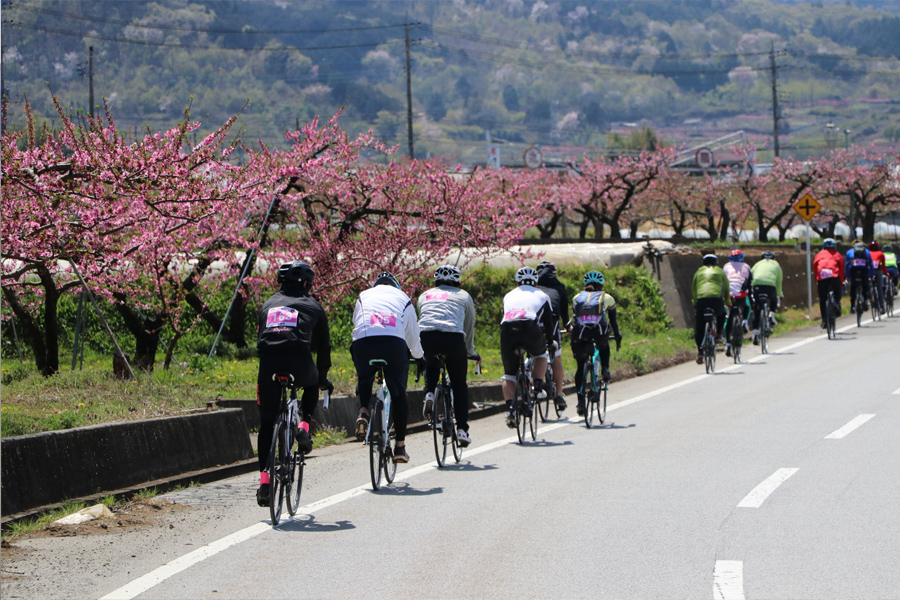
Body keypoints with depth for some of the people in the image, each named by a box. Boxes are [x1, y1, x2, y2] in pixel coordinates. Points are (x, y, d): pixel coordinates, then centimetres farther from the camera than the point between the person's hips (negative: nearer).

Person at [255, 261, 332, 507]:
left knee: (267, 422, 12)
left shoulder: (268, 304, 28)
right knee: (312, 385, 35)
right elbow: (323, 345, 25)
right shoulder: (313, 306, 21)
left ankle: (264, 480, 7)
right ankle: (304, 426, 9)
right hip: (299, 361, -2)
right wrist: (322, 377, 38)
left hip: (268, 362, 2)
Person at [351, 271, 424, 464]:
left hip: (363, 341, 1)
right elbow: (413, 335, 35)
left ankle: (363, 412, 3)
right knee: (398, 394, 10)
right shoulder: (403, 298, 30)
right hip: (394, 341, -1)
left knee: (364, 380, 30)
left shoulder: (364, 296, 31)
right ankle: (400, 446, 8)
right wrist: (419, 358, 52)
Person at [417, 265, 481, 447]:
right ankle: (462, 429, 6)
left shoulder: (425, 295, 31)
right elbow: (469, 328, 32)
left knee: (431, 366, 34)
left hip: (425, 336, 2)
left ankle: (429, 394, 6)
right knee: (459, 384, 14)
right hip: (453, 337, -2)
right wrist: (471, 352, 48)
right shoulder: (463, 296, 26)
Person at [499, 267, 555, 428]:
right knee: (540, 354, 32)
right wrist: (550, 341, 50)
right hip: (530, 328, -1)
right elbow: (548, 322, 33)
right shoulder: (541, 296, 29)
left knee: (509, 373, 15)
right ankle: (538, 388, 17)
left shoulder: (509, 296, 34)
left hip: (507, 330, 1)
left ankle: (509, 409, -1)